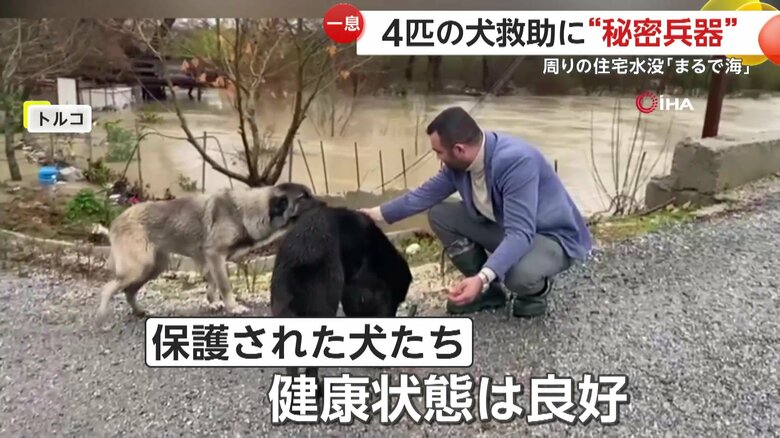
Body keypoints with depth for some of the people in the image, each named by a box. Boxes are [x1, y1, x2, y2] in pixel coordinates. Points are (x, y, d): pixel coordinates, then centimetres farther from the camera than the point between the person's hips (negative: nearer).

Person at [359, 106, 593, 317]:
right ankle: (490, 291, 8)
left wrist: (482, 278, -50)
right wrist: (379, 213, 11)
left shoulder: (516, 161, -35)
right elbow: (426, 193, 7)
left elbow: (521, 235, -39)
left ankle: (538, 289, 1)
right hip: (506, 227, 8)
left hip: (554, 236, -7)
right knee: (439, 215, -3)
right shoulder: (460, 162, -10)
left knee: (519, 273, -40)